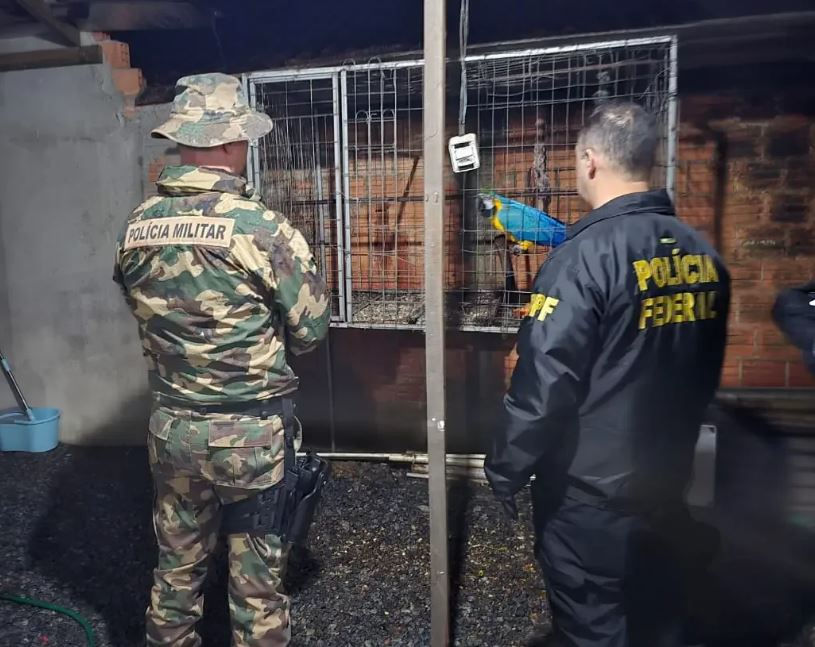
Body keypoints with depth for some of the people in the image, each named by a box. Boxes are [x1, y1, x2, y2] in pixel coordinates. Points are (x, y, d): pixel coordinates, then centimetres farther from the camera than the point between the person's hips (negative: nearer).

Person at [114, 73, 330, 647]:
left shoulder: (137, 228, -2)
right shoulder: (263, 229, -19)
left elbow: (139, 305, 11)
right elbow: (313, 329, -11)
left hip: (171, 426, 5)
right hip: (250, 431, -5)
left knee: (177, 565, 23)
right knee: (256, 578, 14)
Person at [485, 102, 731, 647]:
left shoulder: (585, 256, -23)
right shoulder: (703, 254, -1)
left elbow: (543, 387, -25)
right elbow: (707, 372, 11)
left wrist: (505, 471, -10)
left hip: (590, 491, -7)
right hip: (667, 480, 7)